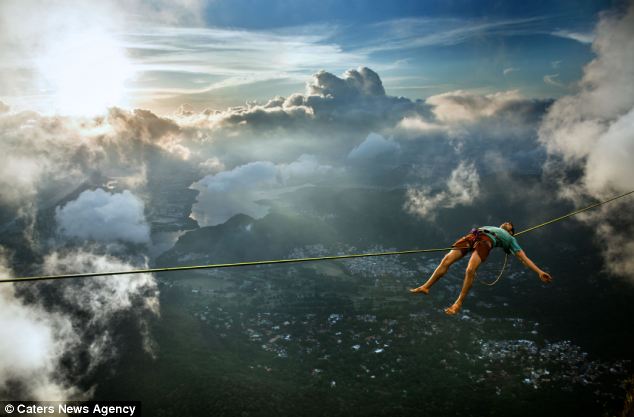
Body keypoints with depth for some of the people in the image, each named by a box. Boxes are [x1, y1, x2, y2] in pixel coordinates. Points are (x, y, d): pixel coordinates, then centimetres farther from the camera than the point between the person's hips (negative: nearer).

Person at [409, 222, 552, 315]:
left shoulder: (510, 238, 31)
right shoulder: (492, 227, 43)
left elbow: (524, 258, 23)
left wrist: (539, 272, 14)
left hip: (487, 240, -3)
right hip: (473, 235, 4)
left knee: (470, 270, -28)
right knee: (447, 260, -16)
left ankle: (459, 302, -19)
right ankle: (426, 286, -14)